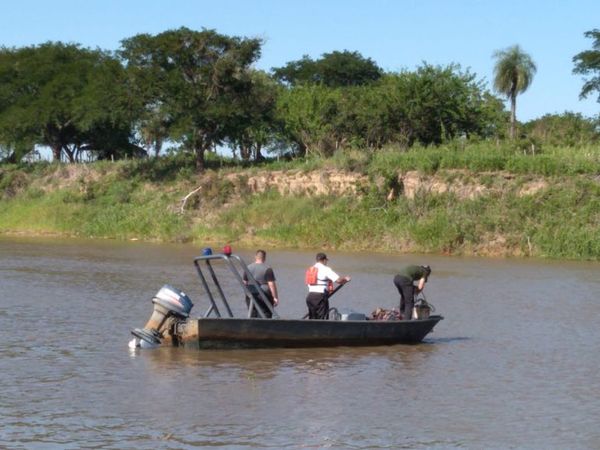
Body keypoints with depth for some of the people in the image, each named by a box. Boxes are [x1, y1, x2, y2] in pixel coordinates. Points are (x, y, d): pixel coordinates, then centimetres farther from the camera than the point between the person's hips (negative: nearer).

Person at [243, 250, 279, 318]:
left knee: (253, 316, 11)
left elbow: (245, 282, 13)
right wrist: (275, 297, -7)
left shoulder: (248, 268, 6)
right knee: (265, 316, -2)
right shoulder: (267, 269, -9)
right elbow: (272, 284, -12)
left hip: (251, 295, 5)